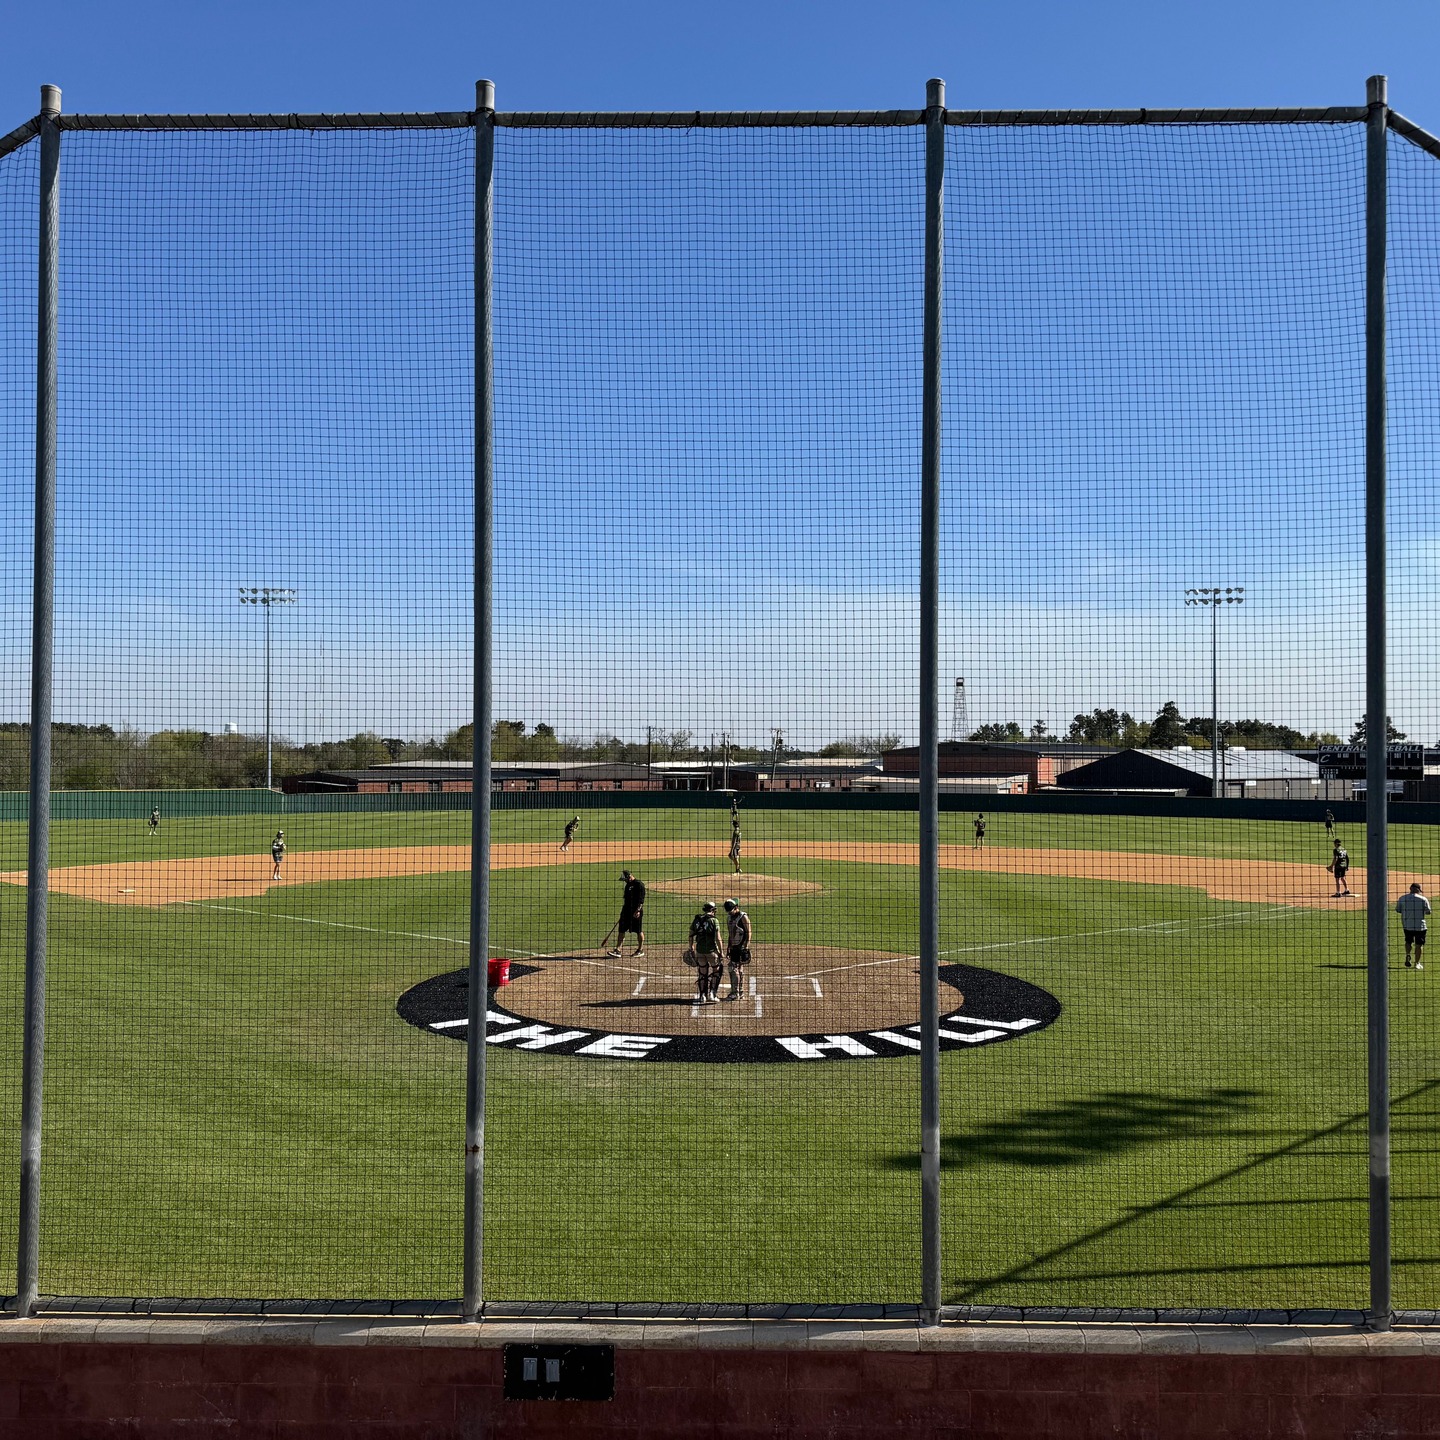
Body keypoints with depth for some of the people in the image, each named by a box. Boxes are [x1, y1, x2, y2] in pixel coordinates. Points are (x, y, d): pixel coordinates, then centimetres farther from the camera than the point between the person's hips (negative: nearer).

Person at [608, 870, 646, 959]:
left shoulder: (639, 884, -12)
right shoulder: (628, 885, 14)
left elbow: (641, 899, -17)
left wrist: (638, 910, -23)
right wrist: (623, 911, 21)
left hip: (636, 912, -8)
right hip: (627, 910, 8)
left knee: (639, 931, 2)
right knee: (621, 930, 3)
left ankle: (641, 950, 14)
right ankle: (617, 950, 4)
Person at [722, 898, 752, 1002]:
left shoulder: (743, 917, -10)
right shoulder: (730, 917, 14)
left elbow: (749, 932, -12)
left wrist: (746, 947, -18)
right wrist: (729, 946, 19)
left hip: (742, 947, -8)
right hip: (734, 946, 8)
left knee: (734, 968, -11)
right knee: (737, 969, 9)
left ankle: (735, 993, -8)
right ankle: (740, 992, 16)